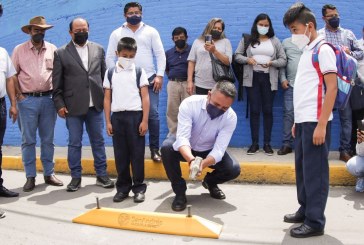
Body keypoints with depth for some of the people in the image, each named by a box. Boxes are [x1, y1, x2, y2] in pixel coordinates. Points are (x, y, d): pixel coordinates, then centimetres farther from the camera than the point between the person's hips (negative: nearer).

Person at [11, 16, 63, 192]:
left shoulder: (53, 50, 6)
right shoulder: (19, 50, 3)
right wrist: (18, 95, -4)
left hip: (48, 99, 2)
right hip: (27, 100, -1)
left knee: (48, 140, 8)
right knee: (28, 140, 1)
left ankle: (49, 174, 17)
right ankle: (30, 177, 9)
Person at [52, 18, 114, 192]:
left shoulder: (98, 49, 10)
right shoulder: (61, 53, 2)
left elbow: (104, 75, 12)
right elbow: (57, 82, 1)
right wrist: (59, 104, -5)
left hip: (95, 105, 2)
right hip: (73, 106, -2)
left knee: (98, 141, 9)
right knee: (74, 143, 5)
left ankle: (101, 175, 19)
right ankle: (76, 177, 17)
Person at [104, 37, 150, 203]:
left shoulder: (139, 72, 2)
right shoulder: (110, 73, 7)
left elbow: (145, 98, -1)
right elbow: (107, 99, 8)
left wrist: (144, 121, -7)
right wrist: (108, 122, 3)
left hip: (135, 116, -2)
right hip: (117, 117, 2)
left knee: (137, 153, 2)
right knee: (120, 154, 7)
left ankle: (139, 187, 12)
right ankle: (123, 187, 19)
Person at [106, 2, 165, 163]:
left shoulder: (151, 31, 8)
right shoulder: (116, 34, 9)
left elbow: (160, 55, 4)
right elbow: (109, 58, 7)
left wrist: (159, 75, -5)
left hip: (149, 80, 0)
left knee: (153, 115, -5)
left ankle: (154, 149, 5)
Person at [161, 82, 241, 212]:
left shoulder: (231, 117, -25)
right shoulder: (189, 104, -31)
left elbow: (218, 150, -30)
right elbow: (182, 138, -39)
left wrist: (202, 164, -51)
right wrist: (192, 160, -59)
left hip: (208, 151, 2)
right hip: (185, 148, -1)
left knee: (234, 169, -21)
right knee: (167, 147, -34)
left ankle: (210, 182, 14)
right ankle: (180, 192, -13)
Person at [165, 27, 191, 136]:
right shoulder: (168, 53, 14)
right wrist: (173, 77, 9)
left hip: (188, 84, -3)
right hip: (172, 84, 4)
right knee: (172, 111, 4)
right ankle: (172, 136, 13)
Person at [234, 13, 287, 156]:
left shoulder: (275, 41, 8)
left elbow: (283, 60, 5)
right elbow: (237, 55, 7)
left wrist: (271, 63, -14)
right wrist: (247, 60, -13)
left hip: (269, 79, 0)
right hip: (252, 78, 0)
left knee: (268, 110, 4)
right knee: (254, 110, 2)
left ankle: (267, 143, 12)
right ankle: (254, 143, 8)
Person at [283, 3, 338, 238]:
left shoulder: (323, 49, -8)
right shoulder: (307, 51, 17)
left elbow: (332, 87, -15)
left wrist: (322, 125, -20)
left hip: (315, 122, -8)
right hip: (303, 121, 8)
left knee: (314, 170, -3)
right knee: (302, 168, 14)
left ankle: (315, 221, 6)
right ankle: (305, 210, 27)